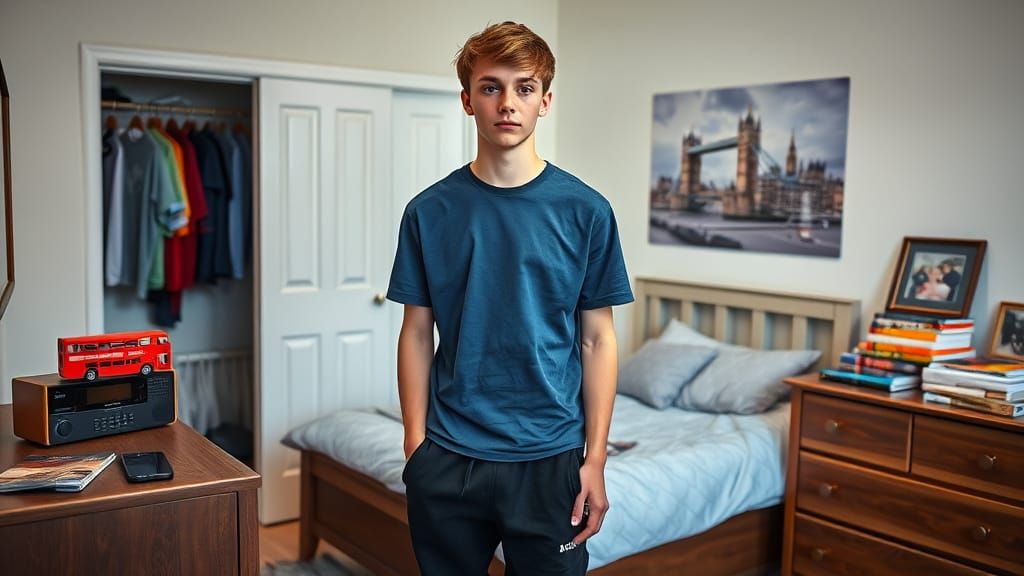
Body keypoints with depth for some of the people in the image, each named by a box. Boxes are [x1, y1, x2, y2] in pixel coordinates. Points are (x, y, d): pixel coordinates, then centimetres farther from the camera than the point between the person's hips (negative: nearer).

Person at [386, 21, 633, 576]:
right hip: (448, 458, 1)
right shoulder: (430, 211, -1)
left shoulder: (585, 210, -3)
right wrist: (416, 446, -1)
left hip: (550, 459, 0)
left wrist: (595, 459, -4)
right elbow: (417, 333, 3)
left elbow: (597, 340, -1)